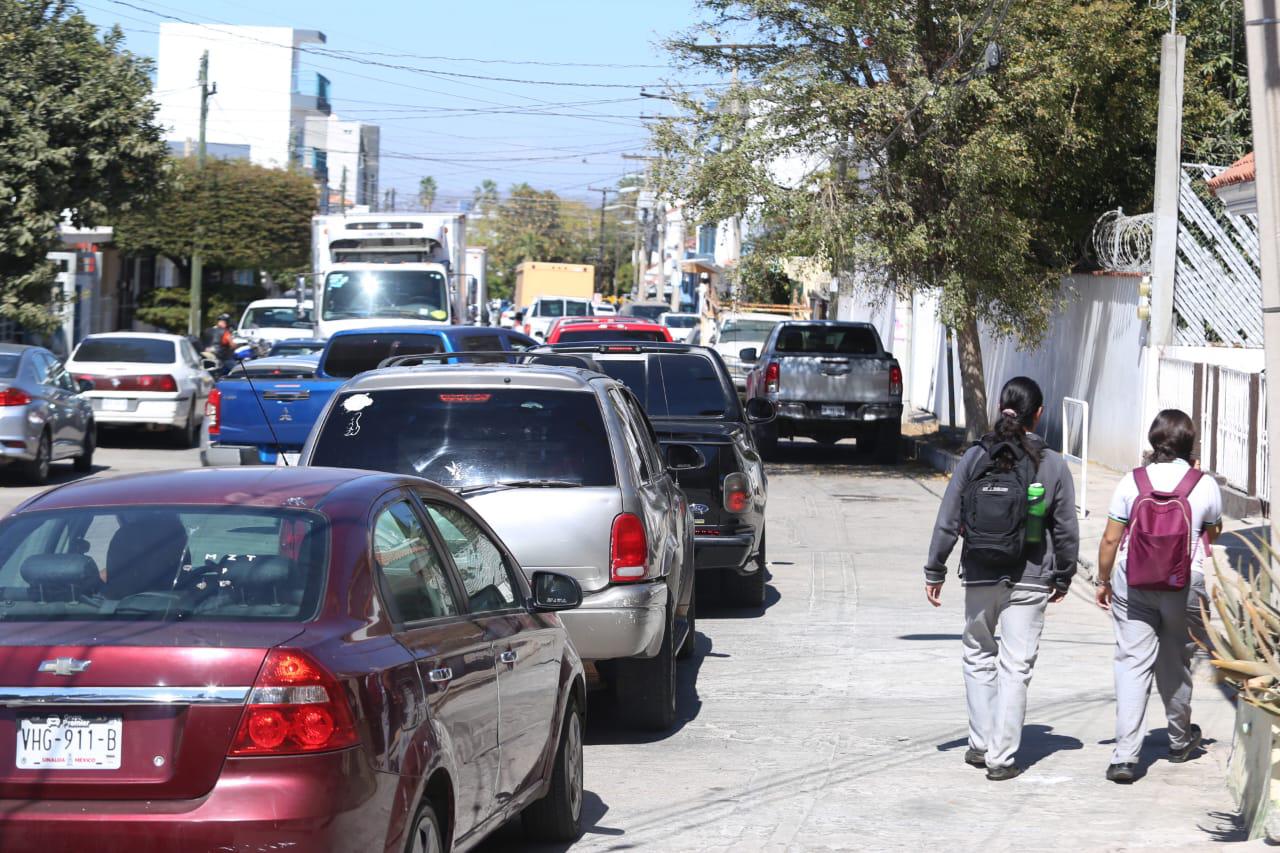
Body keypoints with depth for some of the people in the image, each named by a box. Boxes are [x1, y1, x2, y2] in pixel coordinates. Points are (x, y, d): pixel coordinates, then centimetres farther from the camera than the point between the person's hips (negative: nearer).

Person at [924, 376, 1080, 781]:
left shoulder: (974, 458, -3)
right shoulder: (1053, 465, -5)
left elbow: (947, 520, -1)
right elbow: (1067, 530, 0)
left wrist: (935, 571, 7)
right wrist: (1063, 578, 13)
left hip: (979, 577, 2)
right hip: (1029, 581, -1)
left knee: (979, 658, 19)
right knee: (1015, 667, 3)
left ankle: (981, 744, 21)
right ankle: (1001, 758, 2)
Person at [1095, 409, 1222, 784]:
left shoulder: (1132, 481, -5)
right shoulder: (1205, 485, -5)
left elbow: (1110, 538, -3)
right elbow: (1214, 532, 13)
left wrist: (1103, 580, 12)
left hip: (1133, 584, 0)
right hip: (1185, 585, 0)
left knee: (1132, 661, -1)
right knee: (1176, 662, 18)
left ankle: (1125, 756, -13)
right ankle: (1180, 740, 39)